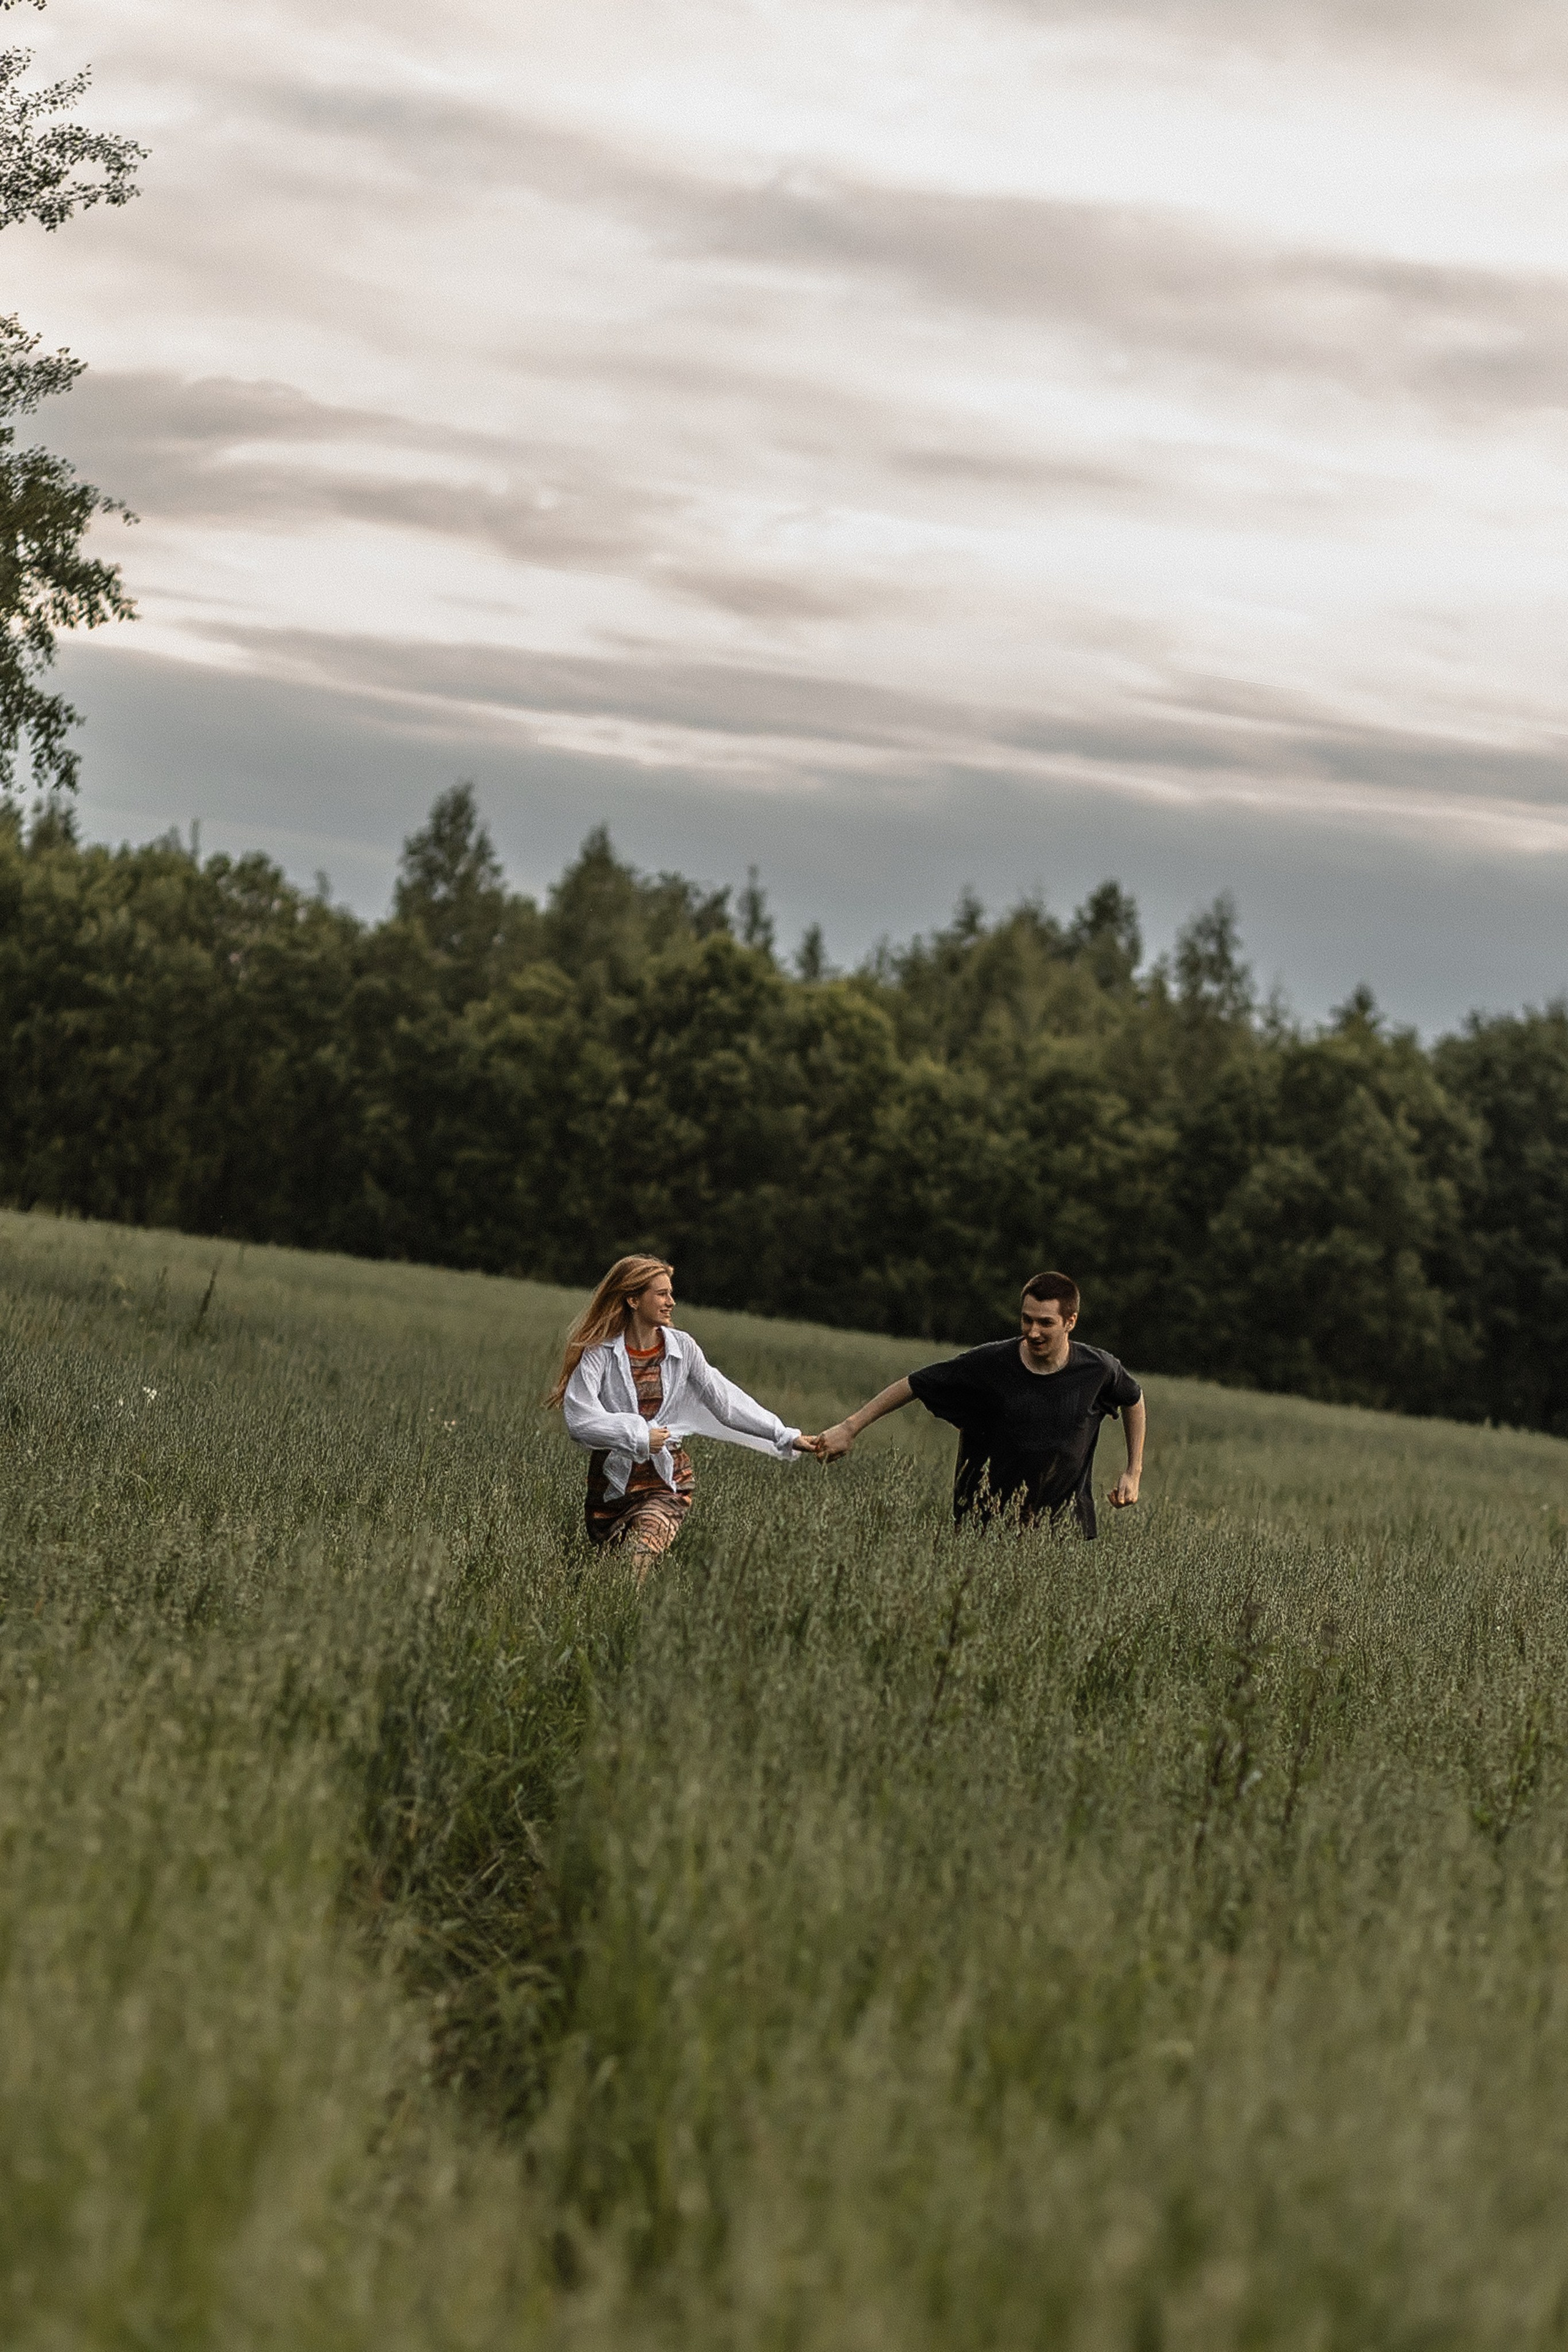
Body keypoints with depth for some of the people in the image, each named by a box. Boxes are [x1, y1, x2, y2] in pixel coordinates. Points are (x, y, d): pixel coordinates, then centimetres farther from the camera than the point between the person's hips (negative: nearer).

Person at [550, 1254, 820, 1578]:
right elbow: (580, 1418, -17)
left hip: (666, 1479, 0)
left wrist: (785, 1437, 2)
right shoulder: (599, 1352, -6)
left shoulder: (682, 1348, 3)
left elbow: (726, 1401, 5)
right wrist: (638, 1435, -20)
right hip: (611, 1479, 0)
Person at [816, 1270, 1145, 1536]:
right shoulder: (990, 1365, -10)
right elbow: (913, 1386, -1)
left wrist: (1133, 1474, 17)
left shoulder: (1098, 1369, -5)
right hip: (986, 1523, -1)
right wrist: (849, 1429, -2)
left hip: (1064, 1527, 1)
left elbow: (1133, 1400, 18)